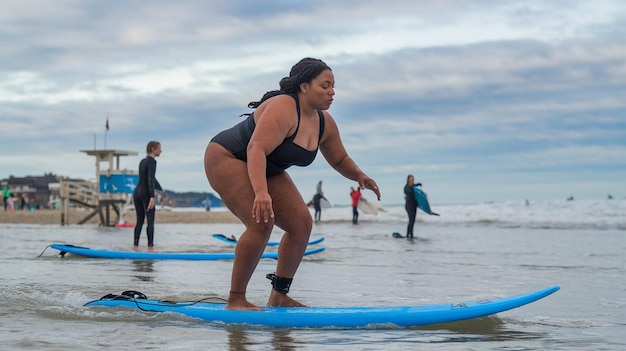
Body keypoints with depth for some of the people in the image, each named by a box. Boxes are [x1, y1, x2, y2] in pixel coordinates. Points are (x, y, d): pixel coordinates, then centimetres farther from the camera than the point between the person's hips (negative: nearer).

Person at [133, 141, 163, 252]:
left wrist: (162, 191, 33)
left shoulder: (142, 161, 19)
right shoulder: (152, 161, -11)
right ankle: (150, 248, -8)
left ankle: (135, 246, 4)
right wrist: (152, 197, -31)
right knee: (150, 222, -4)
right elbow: (150, 179, -23)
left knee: (139, 221, 10)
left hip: (137, 193, 8)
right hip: (146, 194, -8)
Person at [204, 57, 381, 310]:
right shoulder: (283, 109, -29)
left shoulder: (324, 122, -2)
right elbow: (256, 149, -38)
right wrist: (261, 192, -51)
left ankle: (279, 296, 8)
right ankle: (235, 300, -18)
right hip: (227, 159, -9)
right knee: (262, 223, -27)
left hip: (266, 171, 9)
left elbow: (339, 159, 11)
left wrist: (359, 176, -10)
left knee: (302, 223, -1)